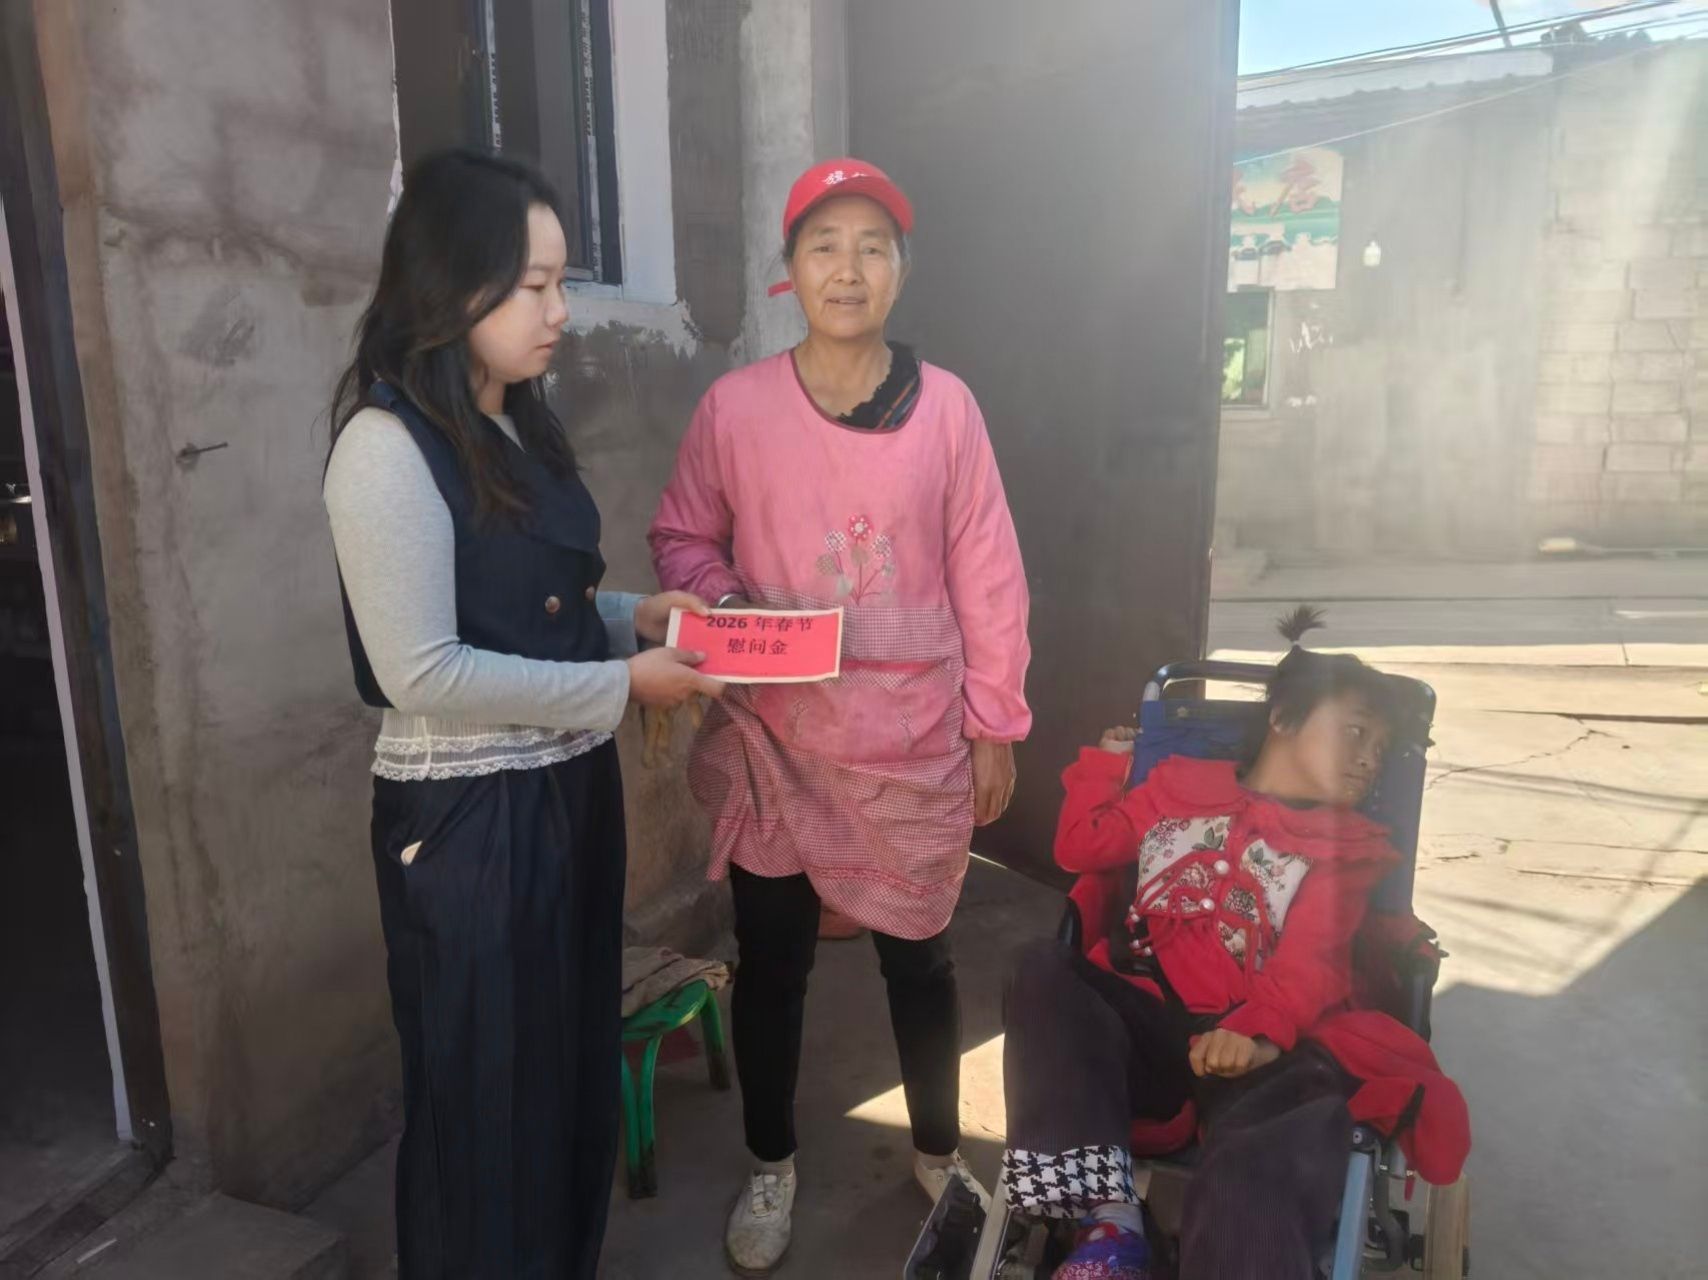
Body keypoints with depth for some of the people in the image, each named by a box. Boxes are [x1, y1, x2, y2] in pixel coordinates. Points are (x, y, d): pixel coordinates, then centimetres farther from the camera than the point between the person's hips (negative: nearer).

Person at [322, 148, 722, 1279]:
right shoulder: (389, 445, -18)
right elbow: (419, 674, -23)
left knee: (574, 1066, 23)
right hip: (469, 816, -8)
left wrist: (631, 615, -1)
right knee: (488, 1098, 11)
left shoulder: (519, 423, 8)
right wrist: (621, 683, -18)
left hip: (571, 789, 9)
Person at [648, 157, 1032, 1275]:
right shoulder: (735, 406, -4)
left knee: (919, 954, 15)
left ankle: (940, 1151, 42)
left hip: (914, 741, 0)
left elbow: (987, 575, 0)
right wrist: (724, 608, -15)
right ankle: (771, 1164, 39)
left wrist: (994, 724, 1)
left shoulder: (946, 404, -3)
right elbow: (681, 540, 7)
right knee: (771, 960, 13)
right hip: (774, 739, 0)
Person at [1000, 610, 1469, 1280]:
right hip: (1133, 1014, 3)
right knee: (1042, 968, -29)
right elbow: (1081, 846, 22)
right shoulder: (1182, 785, 22)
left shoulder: (1345, 844, 15)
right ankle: (1109, 1215, -35)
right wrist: (1107, 763, 22)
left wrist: (1259, 1031, -23)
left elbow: (1310, 961, -4)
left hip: (1242, 1043, -3)